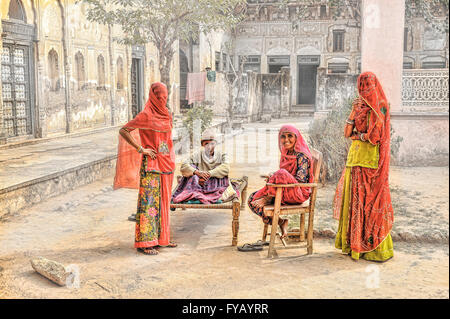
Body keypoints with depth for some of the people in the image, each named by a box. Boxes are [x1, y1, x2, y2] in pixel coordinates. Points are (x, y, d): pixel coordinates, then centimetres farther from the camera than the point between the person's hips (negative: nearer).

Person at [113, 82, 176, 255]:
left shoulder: (166, 114, 11)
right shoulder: (145, 116, -10)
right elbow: (123, 131, -11)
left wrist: (171, 161, 16)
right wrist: (141, 149, -14)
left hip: (166, 164, 7)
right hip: (150, 164, -7)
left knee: (163, 200, 12)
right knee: (148, 201, -6)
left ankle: (161, 237, 22)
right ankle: (145, 242, -1)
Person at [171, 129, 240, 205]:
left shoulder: (222, 155, 8)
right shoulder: (197, 155, 9)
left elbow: (226, 167, -14)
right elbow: (183, 166, -6)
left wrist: (209, 174, -26)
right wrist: (197, 172, -26)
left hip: (217, 186, -1)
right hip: (200, 185, 1)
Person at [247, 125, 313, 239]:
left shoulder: (302, 156, -12)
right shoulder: (286, 154, 13)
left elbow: (301, 179, -21)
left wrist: (275, 177, -17)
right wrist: (272, 177, -2)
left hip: (299, 193, -8)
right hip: (284, 192, 9)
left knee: (281, 174, -36)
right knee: (253, 198, -4)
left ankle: (268, 198, -12)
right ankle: (281, 222, -2)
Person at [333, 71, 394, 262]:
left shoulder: (379, 108, -7)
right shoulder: (361, 107, 15)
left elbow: (374, 137, -15)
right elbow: (347, 133, 8)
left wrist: (357, 135, -1)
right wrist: (354, 110, 1)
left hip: (369, 160, -8)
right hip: (355, 157, 8)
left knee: (369, 202, -5)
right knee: (354, 199, 8)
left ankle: (377, 249, 3)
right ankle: (354, 242, 17)